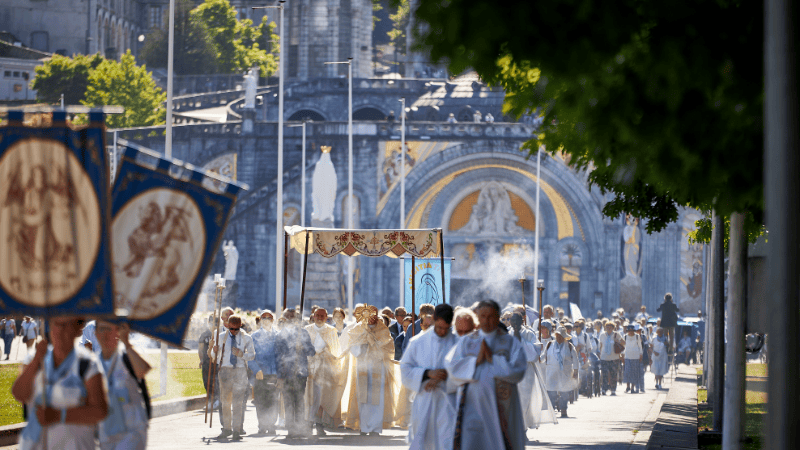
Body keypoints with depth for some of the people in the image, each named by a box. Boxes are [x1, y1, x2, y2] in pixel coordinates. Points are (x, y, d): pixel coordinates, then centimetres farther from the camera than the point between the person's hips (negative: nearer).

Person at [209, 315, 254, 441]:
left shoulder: (246, 338, 4)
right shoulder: (221, 337, 8)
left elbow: (252, 355, 6)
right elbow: (214, 355, 10)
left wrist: (242, 354, -14)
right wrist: (214, 351, -14)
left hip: (240, 370, -2)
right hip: (225, 369, 2)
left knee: (238, 402, -7)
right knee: (225, 401, 7)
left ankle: (237, 430, -6)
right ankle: (226, 428, 19)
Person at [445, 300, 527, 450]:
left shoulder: (511, 343, 6)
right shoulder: (466, 342, 10)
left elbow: (518, 370, -8)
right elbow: (451, 367, -3)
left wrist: (492, 359, -11)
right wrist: (476, 360, -12)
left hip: (500, 408, 0)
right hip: (473, 407, 1)